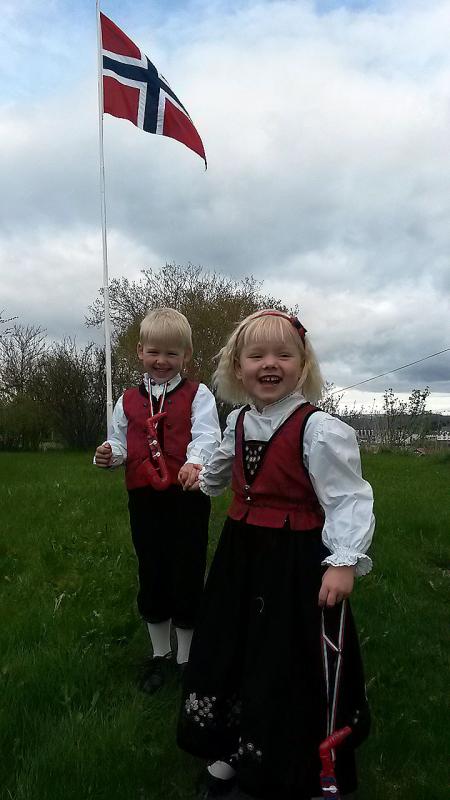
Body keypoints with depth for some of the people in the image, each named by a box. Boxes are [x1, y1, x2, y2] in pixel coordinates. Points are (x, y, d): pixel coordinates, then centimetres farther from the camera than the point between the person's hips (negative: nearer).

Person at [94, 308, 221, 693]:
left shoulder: (198, 395, -3)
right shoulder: (128, 400, 9)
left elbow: (206, 436, -16)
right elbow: (120, 442, 13)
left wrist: (194, 463, -37)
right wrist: (109, 455, -10)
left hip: (187, 498, -3)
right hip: (144, 501, 4)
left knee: (187, 575, 6)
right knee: (152, 575, 15)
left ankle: (186, 658, 29)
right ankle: (160, 654, 36)